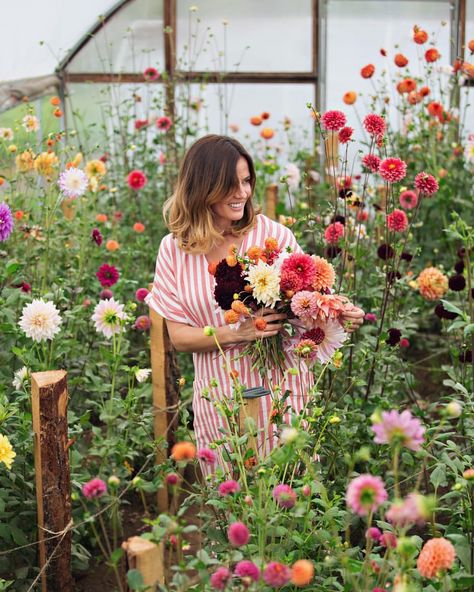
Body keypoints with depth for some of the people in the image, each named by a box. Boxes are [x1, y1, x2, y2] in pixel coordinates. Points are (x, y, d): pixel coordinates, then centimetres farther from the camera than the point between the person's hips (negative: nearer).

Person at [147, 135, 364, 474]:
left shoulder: (273, 234, -8)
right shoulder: (175, 249, -1)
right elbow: (179, 336, -3)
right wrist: (236, 333, -19)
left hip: (280, 388, -1)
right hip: (220, 400, 2)